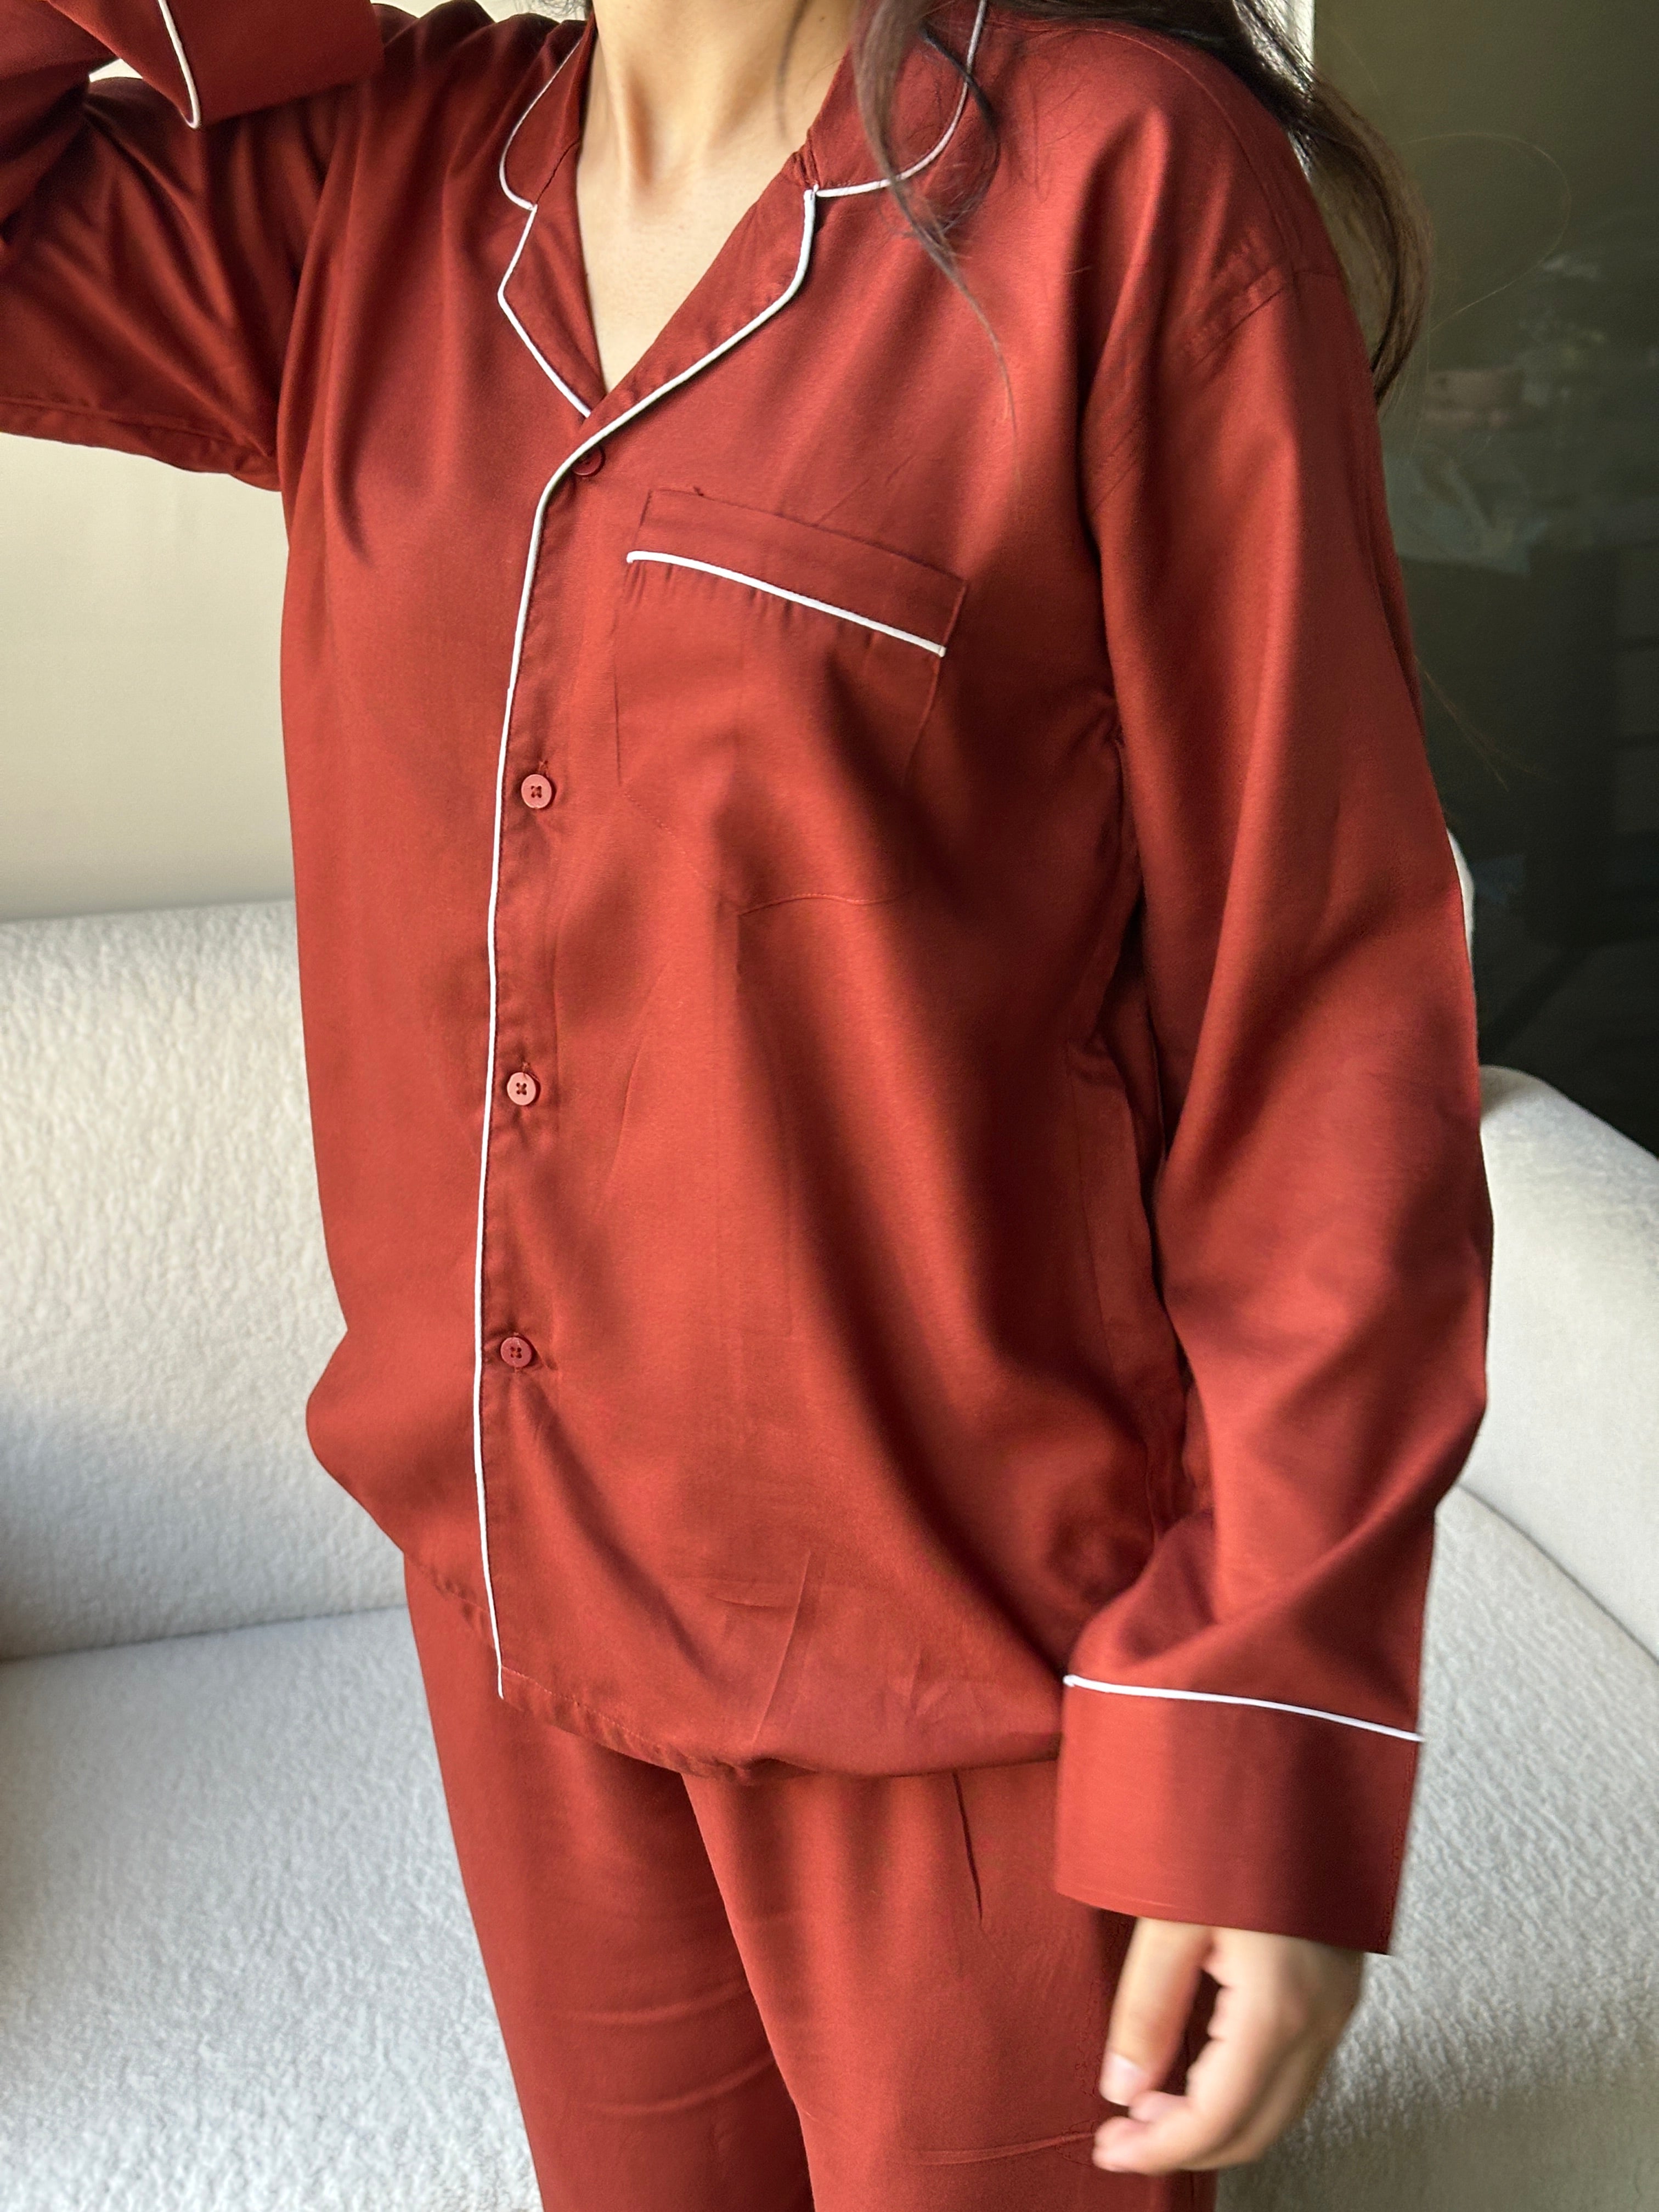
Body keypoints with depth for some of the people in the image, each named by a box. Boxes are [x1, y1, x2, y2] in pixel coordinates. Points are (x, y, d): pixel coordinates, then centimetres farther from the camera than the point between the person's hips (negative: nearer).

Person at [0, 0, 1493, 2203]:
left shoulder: (1125, 183, -15)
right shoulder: (387, 185, 3)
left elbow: (1329, 1012, -15)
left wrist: (1272, 1755, -15)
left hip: (962, 1629, -5)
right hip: (514, 1577, 5)